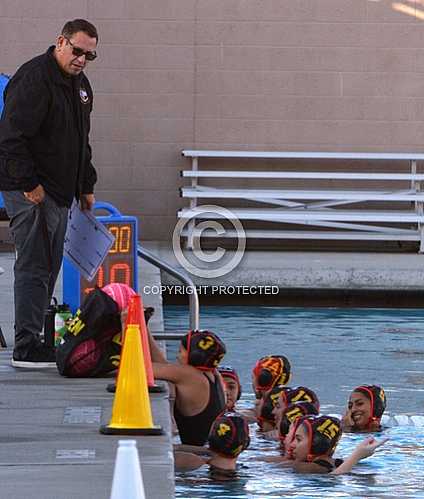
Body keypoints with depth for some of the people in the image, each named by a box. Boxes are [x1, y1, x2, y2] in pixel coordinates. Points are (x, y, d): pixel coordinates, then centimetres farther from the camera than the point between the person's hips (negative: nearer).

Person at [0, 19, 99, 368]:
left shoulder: (79, 84, 16)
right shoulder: (34, 79, -15)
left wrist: (86, 186, 22)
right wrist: (29, 183, -23)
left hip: (60, 193, 10)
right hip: (31, 193, -10)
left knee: (49, 268, 12)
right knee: (34, 267, -10)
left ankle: (33, 339, 19)